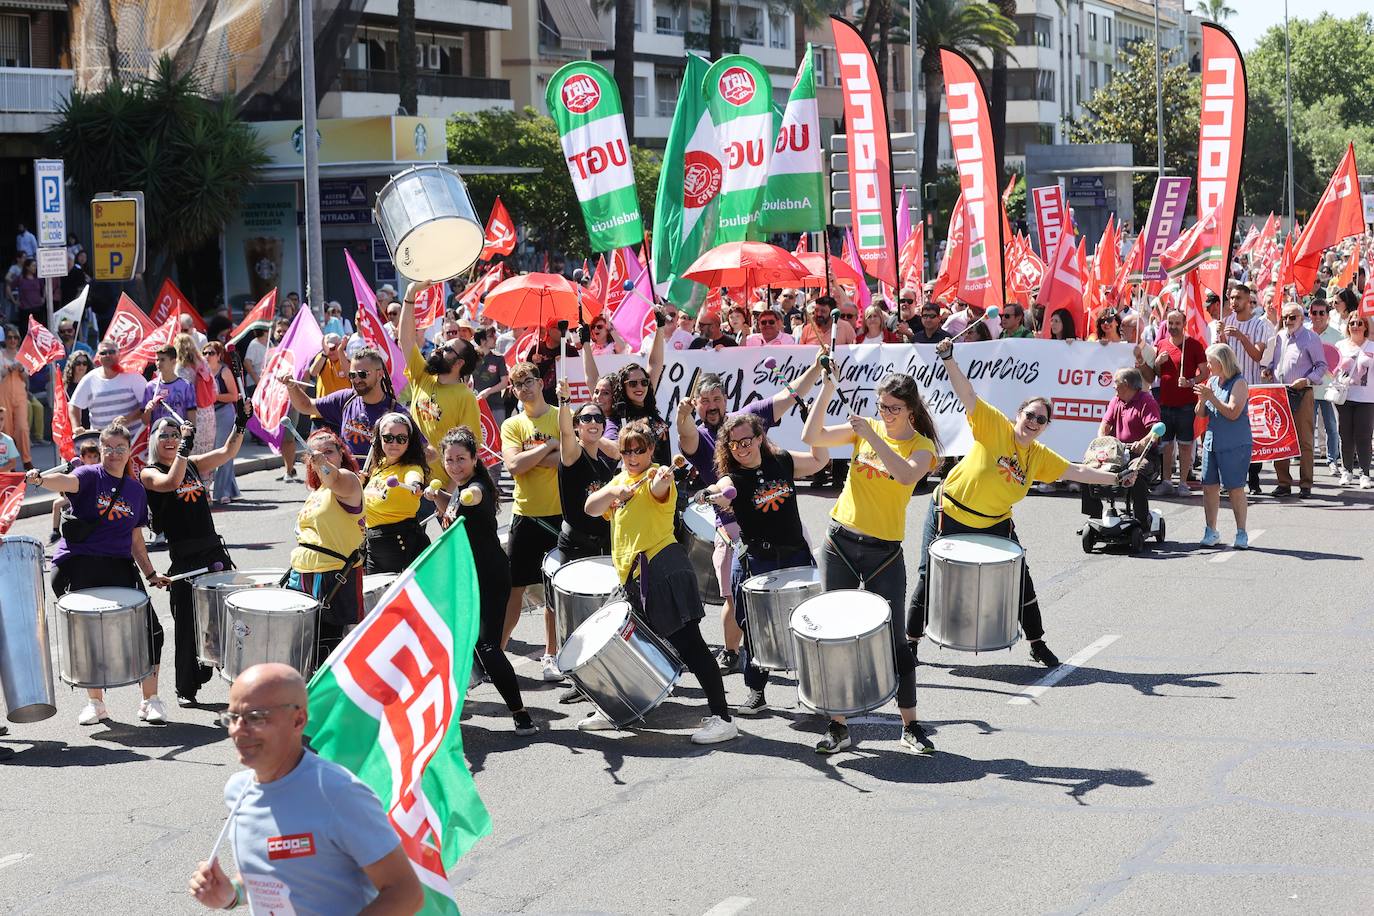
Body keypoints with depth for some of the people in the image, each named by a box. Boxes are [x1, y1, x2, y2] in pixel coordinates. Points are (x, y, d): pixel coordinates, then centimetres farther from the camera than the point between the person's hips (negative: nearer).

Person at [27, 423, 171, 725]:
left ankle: (151, 701, 4)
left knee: (148, 630, -9)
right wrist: (40, 480, -44)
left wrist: (150, 573, 14)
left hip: (119, 567, 3)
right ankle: (95, 703, 19)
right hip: (78, 566, -3)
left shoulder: (137, 491, 15)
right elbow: (67, 482, -23)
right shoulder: (90, 476, 1)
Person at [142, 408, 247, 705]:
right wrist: (186, 447, -24)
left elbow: (226, 452, 2)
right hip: (183, 556, -4)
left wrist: (240, 423, -11)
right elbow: (170, 483, -24)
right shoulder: (149, 473, -2)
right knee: (187, 623, 2)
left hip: (213, 549, 4)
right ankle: (186, 689, 13)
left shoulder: (194, 464, 13)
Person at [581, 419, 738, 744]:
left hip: (662, 569, -8)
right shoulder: (619, 481, 19)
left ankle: (722, 718, -12)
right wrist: (613, 491, -15)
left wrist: (664, 478, -54)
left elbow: (658, 489, -30)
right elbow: (591, 508, 4)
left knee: (688, 643, -11)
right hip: (633, 578, 8)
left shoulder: (655, 477, -4)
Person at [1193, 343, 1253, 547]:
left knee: (1235, 488, -2)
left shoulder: (1239, 383, -9)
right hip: (1211, 442, 6)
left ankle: (1241, 533, 6)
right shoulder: (1212, 381, 11)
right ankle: (1211, 531, 14)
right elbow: (1201, 414, 14)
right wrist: (1202, 399, -6)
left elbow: (1233, 413, -17)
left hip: (1235, 444, -6)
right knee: (1209, 486, 5)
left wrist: (1211, 397, -18)